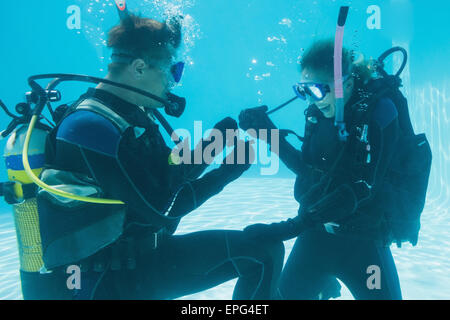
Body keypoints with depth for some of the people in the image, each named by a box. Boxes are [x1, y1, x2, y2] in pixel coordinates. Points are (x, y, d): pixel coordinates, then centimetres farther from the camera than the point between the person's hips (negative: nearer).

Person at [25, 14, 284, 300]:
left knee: (264, 246, 9)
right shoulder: (92, 126, -22)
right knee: (261, 253, -14)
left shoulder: (135, 114, 6)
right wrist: (226, 173, -12)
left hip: (136, 250, 9)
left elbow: (172, 178, 10)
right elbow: (162, 208, -23)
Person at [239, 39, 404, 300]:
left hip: (362, 239, -4)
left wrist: (293, 226, -28)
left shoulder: (378, 109, -16)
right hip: (316, 229, 5)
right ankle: (323, 286, 39)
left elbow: (362, 187, -24)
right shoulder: (319, 112, 0)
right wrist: (269, 132, -1)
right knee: (287, 293, 9)